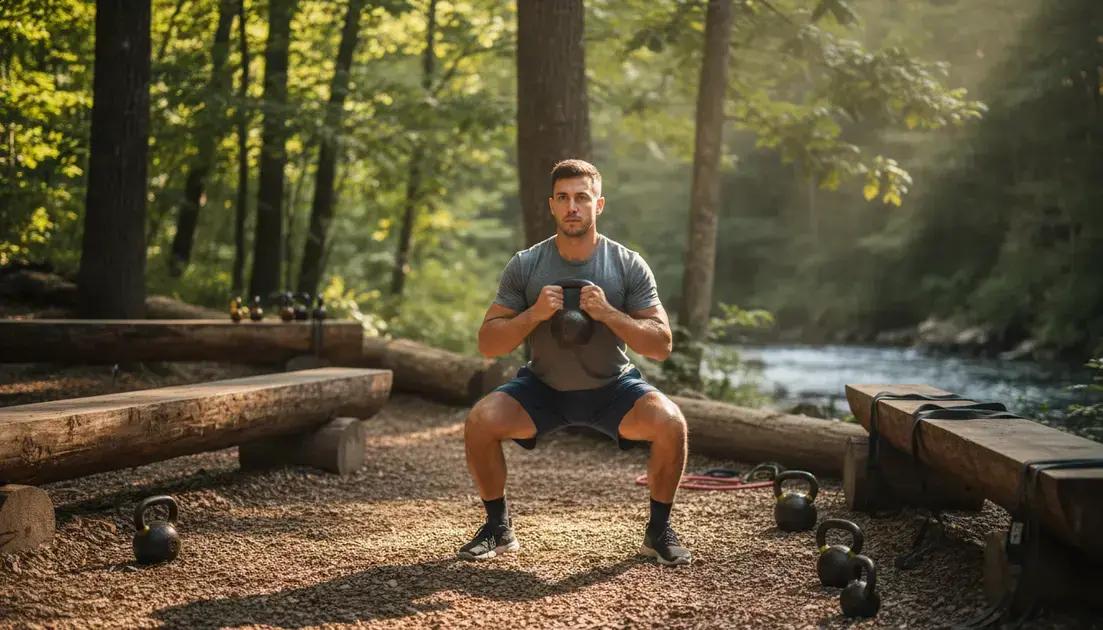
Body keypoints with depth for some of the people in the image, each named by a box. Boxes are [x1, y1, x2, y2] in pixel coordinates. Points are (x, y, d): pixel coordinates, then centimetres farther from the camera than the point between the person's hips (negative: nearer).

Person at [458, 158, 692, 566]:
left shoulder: (628, 266, -13)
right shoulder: (525, 266, -11)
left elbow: (661, 345, -15)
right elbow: (487, 343, -11)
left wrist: (609, 314, -30)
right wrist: (534, 315, -28)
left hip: (611, 387, -1)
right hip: (543, 387, 1)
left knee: (670, 423, -28)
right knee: (480, 421, -24)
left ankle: (659, 531, -4)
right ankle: (498, 528, -1)